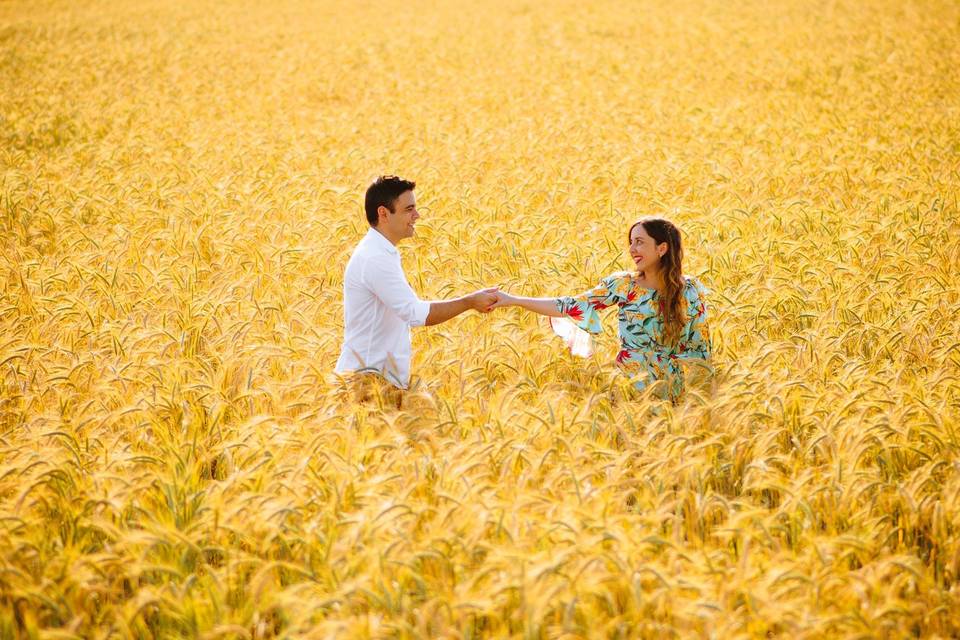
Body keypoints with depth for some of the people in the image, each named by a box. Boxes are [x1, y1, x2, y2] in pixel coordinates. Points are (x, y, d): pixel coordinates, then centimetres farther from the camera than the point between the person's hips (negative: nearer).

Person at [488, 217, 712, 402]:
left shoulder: (690, 290, 0)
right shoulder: (623, 284, 0)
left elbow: (700, 345, 7)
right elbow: (571, 307, -1)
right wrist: (512, 300, -5)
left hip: (668, 394, -1)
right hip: (625, 385, 2)